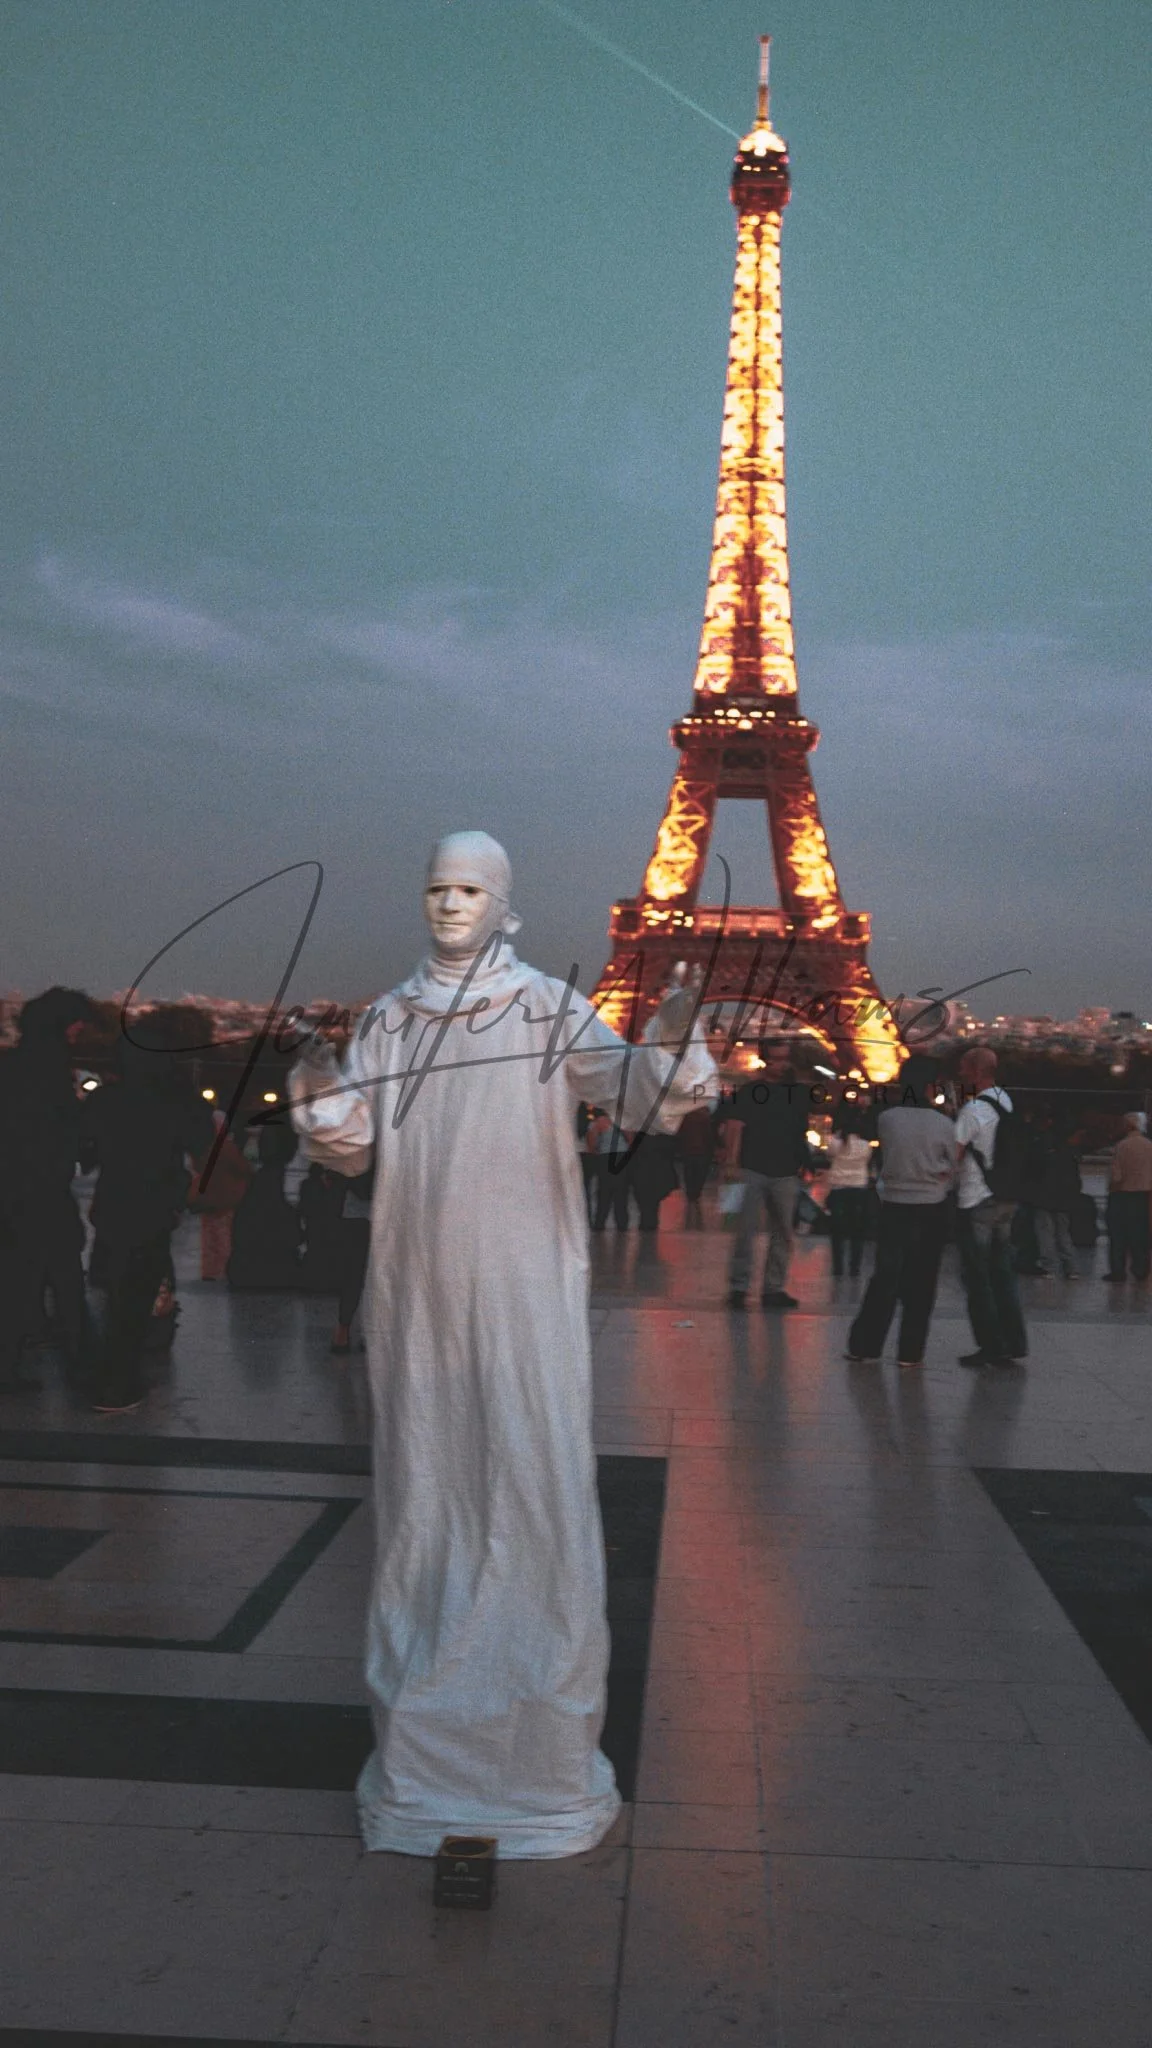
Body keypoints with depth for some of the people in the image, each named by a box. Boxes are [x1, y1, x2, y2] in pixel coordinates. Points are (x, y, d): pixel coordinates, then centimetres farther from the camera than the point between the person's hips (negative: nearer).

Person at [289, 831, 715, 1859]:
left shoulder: (551, 1009, -1)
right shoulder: (389, 1018, 9)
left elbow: (643, 1102, -12)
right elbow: (354, 1145, 7)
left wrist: (671, 1042, -32)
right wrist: (323, 1095, -13)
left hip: (523, 1288, -3)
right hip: (417, 1290, 3)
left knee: (531, 1477, 0)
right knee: (422, 1478, 9)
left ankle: (543, 1731, 13)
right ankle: (423, 1730, 23)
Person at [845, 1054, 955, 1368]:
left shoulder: (886, 1119, -6)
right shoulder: (942, 1124, -9)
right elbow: (953, 1168, 3)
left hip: (895, 1205, 1)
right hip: (932, 1209, -1)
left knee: (885, 1277, 7)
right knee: (920, 1282, 8)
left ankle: (864, 1345, 5)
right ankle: (910, 1351, 10)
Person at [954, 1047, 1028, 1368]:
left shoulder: (972, 1111, -17)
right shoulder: (1005, 1101, 8)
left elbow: (952, 1156, -18)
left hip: (977, 1202, -8)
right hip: (1006, 1198, 8)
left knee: (977, 1277, 0)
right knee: (1003, 1272, 13)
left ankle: (991, 1346, 2)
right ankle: (1014, 1343, 14)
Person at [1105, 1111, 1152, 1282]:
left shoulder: (1123, 1145, -14)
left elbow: (1116, 1176, -16)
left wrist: (1111, 1189, 2)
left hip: (1122, 1194, -5)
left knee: (1118, 1235, 3)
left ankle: (1118, 1270, 3)